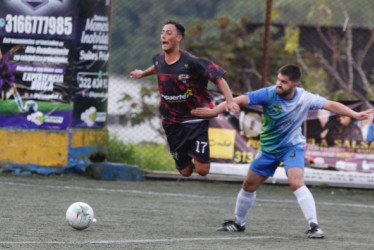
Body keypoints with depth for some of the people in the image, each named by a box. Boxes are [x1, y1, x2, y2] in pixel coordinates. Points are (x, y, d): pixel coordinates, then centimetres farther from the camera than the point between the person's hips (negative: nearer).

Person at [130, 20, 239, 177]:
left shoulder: (191, 62, -19)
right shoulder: (158, 58, -1)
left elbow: (218, 77, -16)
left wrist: (230, 101, -28)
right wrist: (143, 73, 44)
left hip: (195, 121, -4)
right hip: (172, 123, 4)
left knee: (202, 170, -12)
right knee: (185, 171, 7)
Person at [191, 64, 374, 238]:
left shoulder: (304, 98, -20)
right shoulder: (269, 94, -22)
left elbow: (331, 105, -20)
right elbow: (240, 100, -28)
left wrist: (355, 115, -30)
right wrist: (214, 111, -37)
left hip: (292, 146, -3)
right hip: (268, 148, 3)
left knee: (296, 183, -26)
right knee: (249, 185, 12)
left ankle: (313, 226, -24)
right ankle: (238, 222, 35)